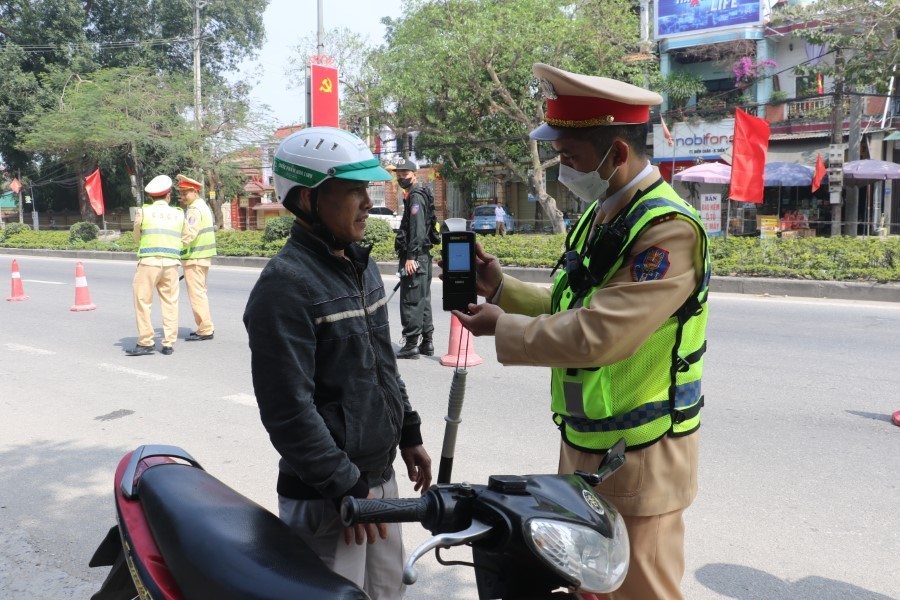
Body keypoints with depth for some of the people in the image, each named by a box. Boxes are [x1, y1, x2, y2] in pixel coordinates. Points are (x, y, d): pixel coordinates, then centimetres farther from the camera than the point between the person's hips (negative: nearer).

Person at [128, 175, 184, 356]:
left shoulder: (143, 212, 2)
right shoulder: (179, 214, 9)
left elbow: (137, 237, 12)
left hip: (149, 262, -3)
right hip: (171, 263, 3)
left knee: (143, 302, 3)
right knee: (170, 304, 8)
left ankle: (146, 343, 3)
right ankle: (169, 343, 9)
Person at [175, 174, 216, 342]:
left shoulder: (194, 209, -14)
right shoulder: (203, 206, 17)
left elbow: (189, 233, -25)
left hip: (194, 258, -10)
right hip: (202, 256, 11)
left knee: (196, 293, -6)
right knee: (200, 292, 16)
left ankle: (205, 329, -3)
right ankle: (206, 327, 22)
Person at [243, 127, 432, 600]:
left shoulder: (361, 266, 8)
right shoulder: (285, 284, -19)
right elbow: (288, 409, -22)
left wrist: (409, 434, 17)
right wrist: (344, 487, -19)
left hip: (380, 474, 8)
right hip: (326, 494, -8)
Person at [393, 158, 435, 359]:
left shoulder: (415, 197, -11)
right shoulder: (413, 196, 19)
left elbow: (417, 230, -20)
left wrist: (411, 257, -23)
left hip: (414, 258, -10)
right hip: (422, 257, 10)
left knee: (411, 301, -7)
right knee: (422, 300, 14)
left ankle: (411, 344, -3)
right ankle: (427, 343, 20)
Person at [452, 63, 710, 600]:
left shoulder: (669, 228, -22)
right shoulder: (599, 216, 8)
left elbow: (598, 335, -28)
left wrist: (502, 328, -16)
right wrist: (500, 286, 3)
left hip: (639, 459, -9)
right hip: (584, 444, 9)